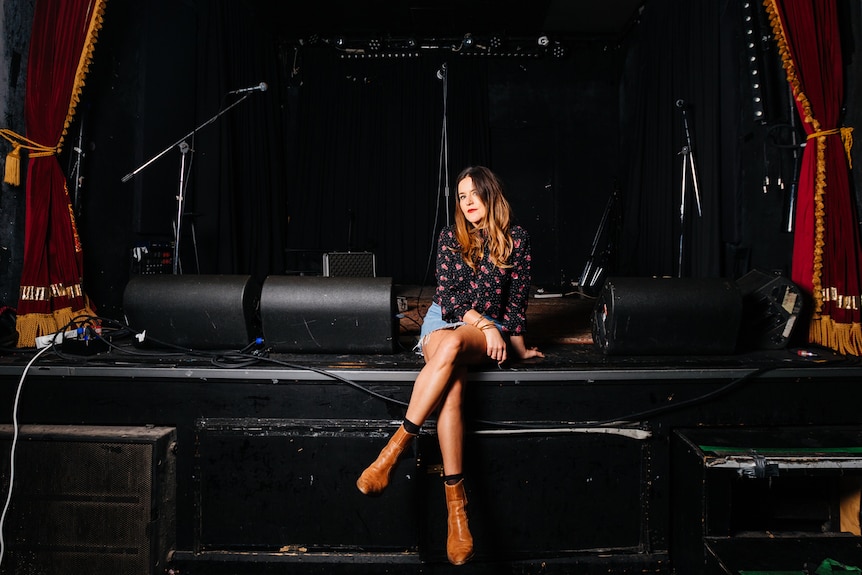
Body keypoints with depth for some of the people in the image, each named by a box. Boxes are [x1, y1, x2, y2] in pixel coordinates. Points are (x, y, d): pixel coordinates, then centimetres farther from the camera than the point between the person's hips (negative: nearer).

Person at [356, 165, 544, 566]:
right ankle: (455, 503, -39)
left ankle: (397, 445, -40)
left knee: (451, 344, -40)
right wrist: (485, 324, -11)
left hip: (488, 329, -1)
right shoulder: (451, 236, 8)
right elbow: (447, 295, 1)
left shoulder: (515, 238, 5)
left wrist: (519, 347, 10)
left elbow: (517, 299, 8)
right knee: (451, 387, -34)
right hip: (444, 319, 1)